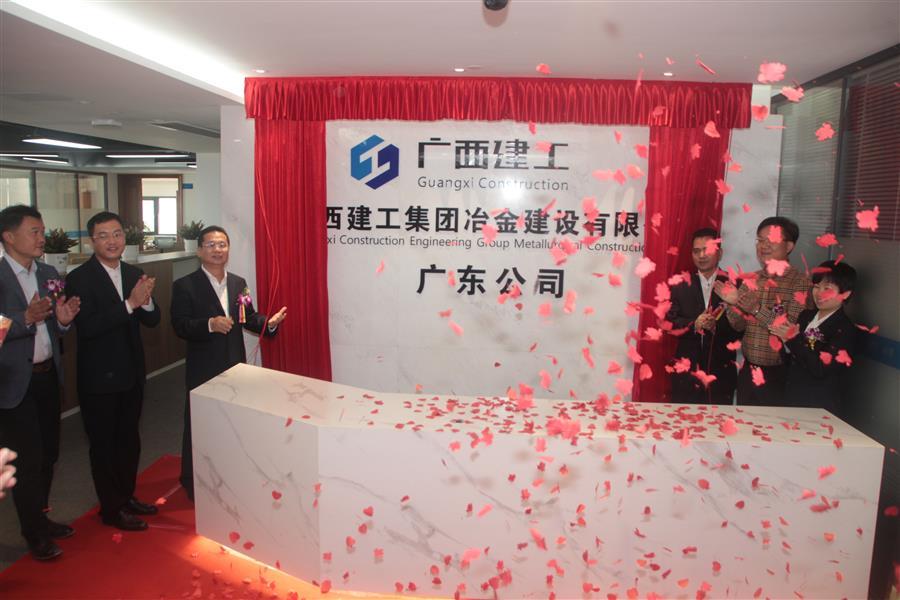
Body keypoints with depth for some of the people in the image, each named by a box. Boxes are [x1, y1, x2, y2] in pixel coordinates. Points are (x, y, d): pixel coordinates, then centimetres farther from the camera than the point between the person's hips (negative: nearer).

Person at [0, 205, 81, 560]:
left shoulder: (49, 274, 7)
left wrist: (63, 320, -11)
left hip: (48, 376, 6)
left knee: (48, 454, 16)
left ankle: (41, 518, 35)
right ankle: (35, 535, 21)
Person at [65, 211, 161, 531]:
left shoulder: (135, 274, 3)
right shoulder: (79, 279, -14)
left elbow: (152, 320, 1)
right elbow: (87, 327, -24)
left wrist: (146, 301, -20)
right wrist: (130, 303, -30)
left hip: (132, 373, 6)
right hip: (99, 378, -6)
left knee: (129, 440, 19)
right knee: (104, 444, 9)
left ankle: (127, 496, 37)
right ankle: (112, 509, 25)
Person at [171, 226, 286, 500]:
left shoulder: (238, 283, 7)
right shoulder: (185, 286, -9)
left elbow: (248, 319, 8)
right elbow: (179, 326, -15)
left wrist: (269, 323, -11)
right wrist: (210, 324, -30)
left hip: (235, 366, 5)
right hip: (203, 370, -5)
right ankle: (193, 482, 27)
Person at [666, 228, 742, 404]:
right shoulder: (681, 284, 6)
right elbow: (670, 321, 0)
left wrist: (717, 325, -21)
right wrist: (694, 325, -18)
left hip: (722, 371, -1)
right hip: (686, 370, 1)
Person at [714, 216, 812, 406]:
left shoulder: (800, 281, -9)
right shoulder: (750, 280, 4)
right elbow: (739, 325, 3)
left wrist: (754, 307, -23)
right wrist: (733, 302, -15)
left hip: (778, 374, -4)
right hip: (747, 371, 4)